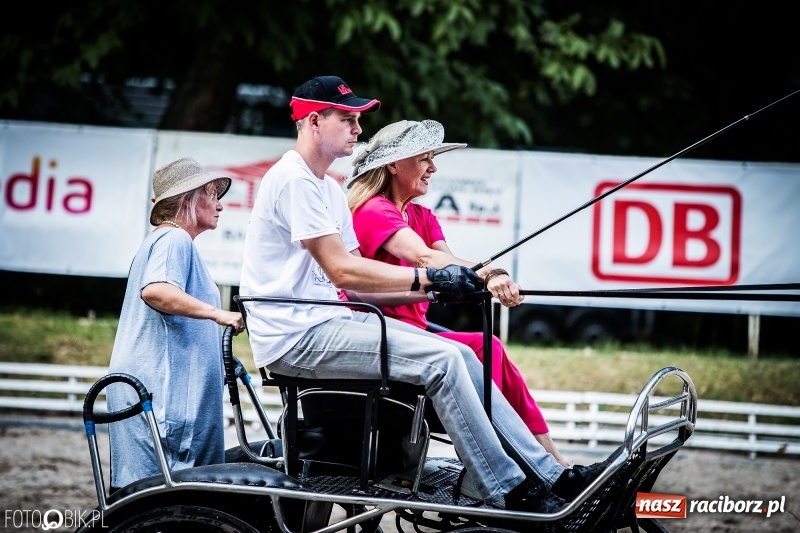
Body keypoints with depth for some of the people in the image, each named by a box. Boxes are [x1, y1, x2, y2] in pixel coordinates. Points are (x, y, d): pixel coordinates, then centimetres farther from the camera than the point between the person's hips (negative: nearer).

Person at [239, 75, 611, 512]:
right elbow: (342, 270, -20)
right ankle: (512, 494, -13)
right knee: (443, 361, -19)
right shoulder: (293, 180, -12)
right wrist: (428, 278, -18)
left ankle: (551, 476, 0)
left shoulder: (329, 190, 19)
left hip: (328, 320, 9)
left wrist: (438, 287, 0)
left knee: (460, 357, -1)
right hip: (293, 336, -9)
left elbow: (358, 282, 13)